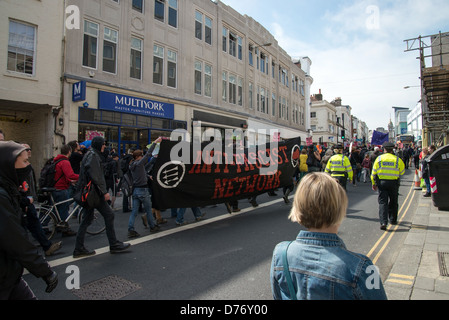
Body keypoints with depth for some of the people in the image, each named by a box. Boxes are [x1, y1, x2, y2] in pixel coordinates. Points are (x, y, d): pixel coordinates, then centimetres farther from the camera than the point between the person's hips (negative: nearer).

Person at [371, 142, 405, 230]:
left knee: (383, 202, -1)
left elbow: (374, 172, 2)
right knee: (393, 202, 18)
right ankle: (393, 220, 31)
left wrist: (374, 184, 9)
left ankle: (383, 222, -12)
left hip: (381, 182, 0)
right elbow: (402, 172, 11)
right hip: (393, 183, 1)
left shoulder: (379, 158, -1)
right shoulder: (397, 159, -2)